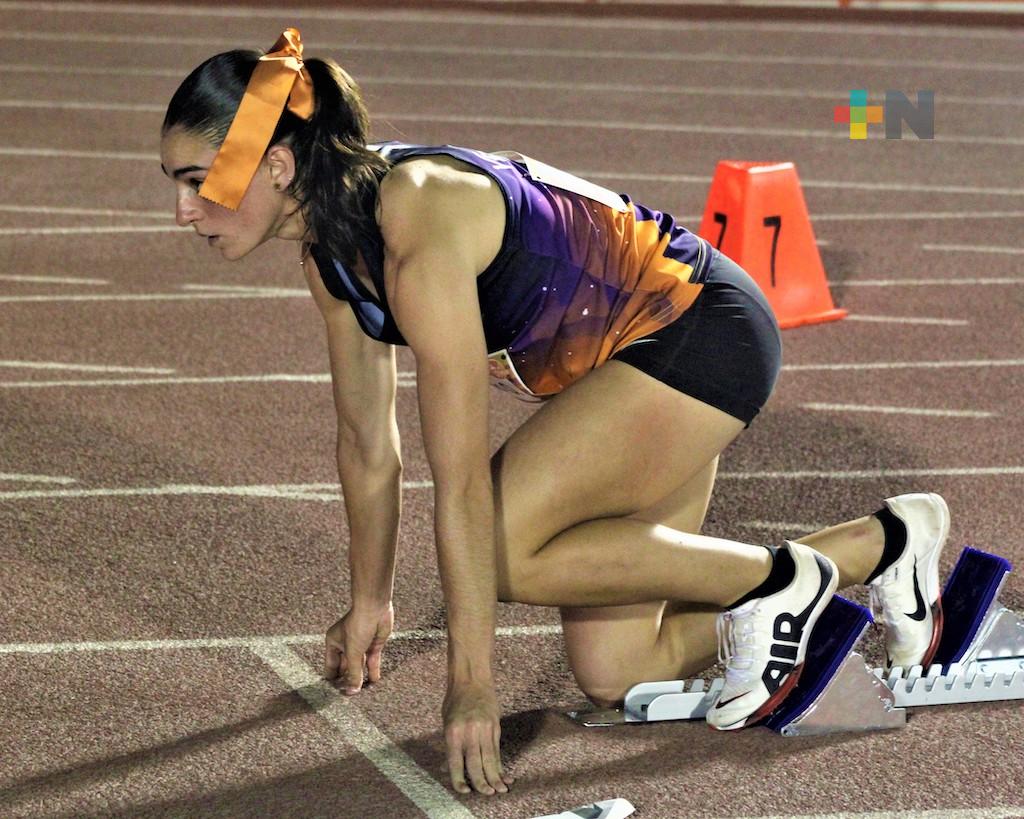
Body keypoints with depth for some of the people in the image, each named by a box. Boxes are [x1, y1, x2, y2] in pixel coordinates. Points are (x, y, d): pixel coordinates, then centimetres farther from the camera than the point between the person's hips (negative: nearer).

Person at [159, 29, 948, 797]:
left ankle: (780, 578, -7)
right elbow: (367, 438, 9)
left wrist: (473, 681, -27)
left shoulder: (420, 225, -31)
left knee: (503, 552, -26)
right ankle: (879, 545, 23)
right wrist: (370, 603, 17)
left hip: (704, 331, -9)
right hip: (628, 362, 9)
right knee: (614, 675, 6)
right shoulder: (329, 245, -4)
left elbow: (462, 481, -31)